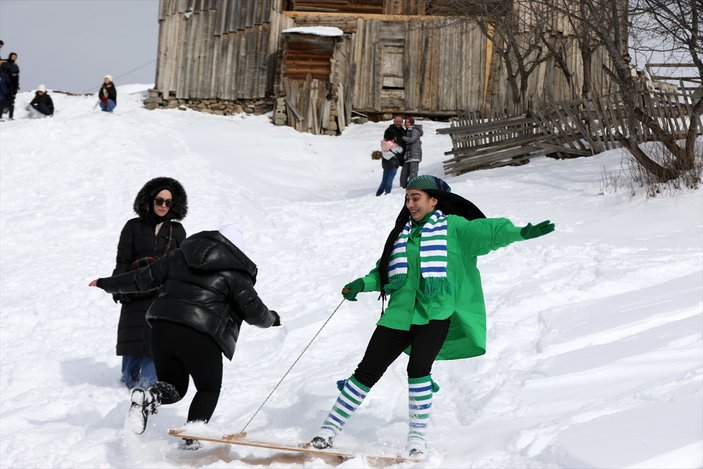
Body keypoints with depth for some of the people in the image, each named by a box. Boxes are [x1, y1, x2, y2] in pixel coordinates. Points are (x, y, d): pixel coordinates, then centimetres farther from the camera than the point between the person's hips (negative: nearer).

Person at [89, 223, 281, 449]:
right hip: (200, 336, -4)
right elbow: (254, 311, 3)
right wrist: (272, 318, 26)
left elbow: (145, 277, 21)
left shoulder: (180, 256, 16)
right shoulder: (235, 274, 3)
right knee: (209, 389, 19)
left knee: (174, 386, 20)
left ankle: (148, 397, -12)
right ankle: (191, 438, 4)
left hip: (162, 327, 4)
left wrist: (107, 284, 34)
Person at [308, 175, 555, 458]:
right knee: (368, 371, 4)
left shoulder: (453, 227, 0)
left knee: (418, 368, -23)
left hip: (435, 314, -5)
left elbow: (488, 231, -13)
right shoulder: (404, 232, 16)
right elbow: (385, 270, 20)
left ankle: (418, 435, -7)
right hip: (400, 314, 5)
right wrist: (364, 283, 3)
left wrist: (520, 232, -28)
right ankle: (331, 426, 15)